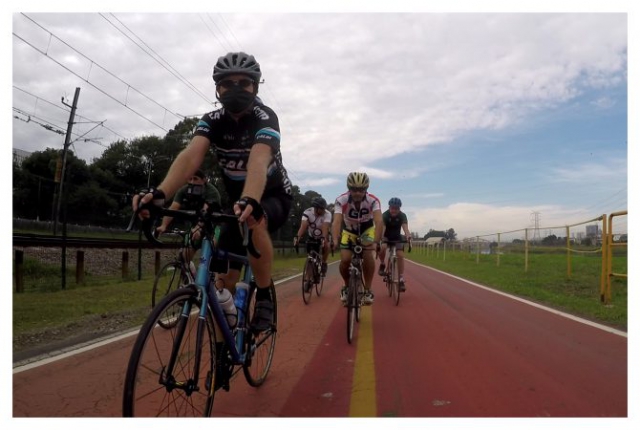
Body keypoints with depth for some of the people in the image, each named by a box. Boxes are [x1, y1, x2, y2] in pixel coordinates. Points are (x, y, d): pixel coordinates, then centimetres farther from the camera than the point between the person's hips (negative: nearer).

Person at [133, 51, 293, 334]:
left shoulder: (265, 117, -24)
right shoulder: (211, 121, -12)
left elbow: (259, 160, -44)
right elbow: (191, 155, -31)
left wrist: (249, 201, -65)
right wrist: (160, 193, -51)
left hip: (274, 197, -4)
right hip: (237, 201, 4)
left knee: (254, 222, -40)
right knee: (224, 279, -2)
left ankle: (264, 297, -20)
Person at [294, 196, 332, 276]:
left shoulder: (327, 214, -28)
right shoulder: (307, 212, -27)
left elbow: (325, 227, -41)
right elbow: (303, 225, -40)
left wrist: (323, 238, -59)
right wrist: (297, 236, -56)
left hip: (322, 236, -1)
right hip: (311, 237, 1)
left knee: (326, 246, -30)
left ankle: (324, 264, -6)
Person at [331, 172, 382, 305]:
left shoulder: (373, 200, -30)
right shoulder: (341, 200, -30)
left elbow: (379, 221, -42)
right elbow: (337, 221, -40)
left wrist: (376, 241, -57)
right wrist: (335, 241, -57)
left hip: (367, 229, 0)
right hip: (349, 230, 1)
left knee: (368, 255, -25)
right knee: (345, 260, -16)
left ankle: (367, 289, -8)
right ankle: (347, 287, 12)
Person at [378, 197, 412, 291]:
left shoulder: (402, 215, -20)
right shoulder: (385, 215, -24)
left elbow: (405, 228, -34)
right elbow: (382, 229, -36)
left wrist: (408, 237, -56)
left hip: (397, 237, 2)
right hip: (386, 237, -2)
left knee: (400, 255, -18)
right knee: (382, 247, -35)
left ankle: (401, 280, -12)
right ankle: (382, 264, -6)